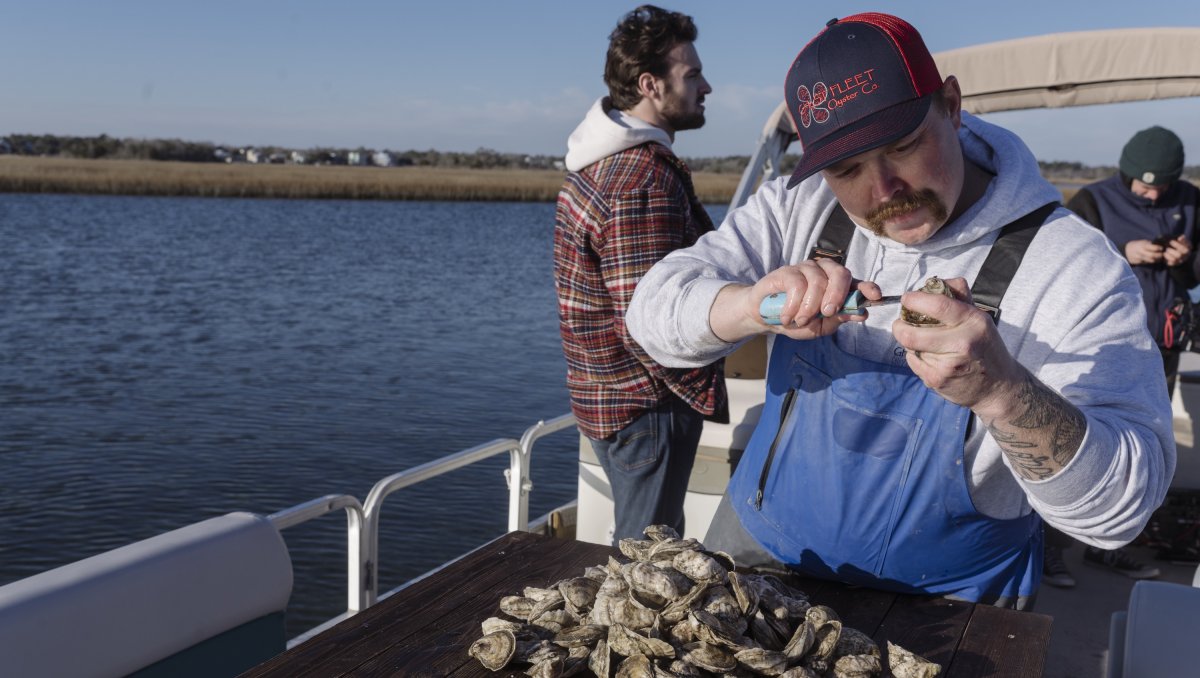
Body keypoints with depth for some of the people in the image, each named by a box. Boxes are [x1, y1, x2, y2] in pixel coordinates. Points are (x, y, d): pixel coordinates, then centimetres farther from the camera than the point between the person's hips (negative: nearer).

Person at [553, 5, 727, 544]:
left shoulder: (598, 161, 8)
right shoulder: (648, 181, -24)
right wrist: (708, 393, -14)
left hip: (604, 394, 10)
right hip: (647, 407, -10)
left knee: (637, 545, 23)